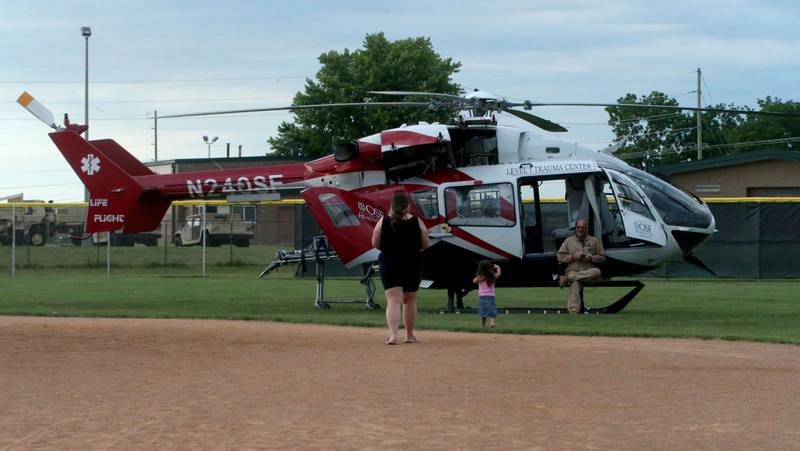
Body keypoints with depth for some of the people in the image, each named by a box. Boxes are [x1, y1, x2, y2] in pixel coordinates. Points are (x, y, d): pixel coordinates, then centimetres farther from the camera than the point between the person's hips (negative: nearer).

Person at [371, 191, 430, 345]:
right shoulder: (417, 222, -6)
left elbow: (375, 244, -2)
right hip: (413, 265, 1)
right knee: (410, 301, 17)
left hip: (389, 265, -1)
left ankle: (393, 334, -23)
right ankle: (410, 335, 26)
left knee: (393, 301, -5)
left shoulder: (383, 221, -6)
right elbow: (426, 244, -1)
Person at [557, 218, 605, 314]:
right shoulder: (568, 241, 18)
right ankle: (573, 310, -49)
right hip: (573, 269, -1)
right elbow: (560, 257, 12)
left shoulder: (595, 241, 18)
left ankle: (567, 278, -35)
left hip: (589, 271, 1)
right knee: (575, 284, -35)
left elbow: (602, 257, 13)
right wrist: (573, 257, -5)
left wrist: (590, 258, -6)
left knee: (597, 272, -36)